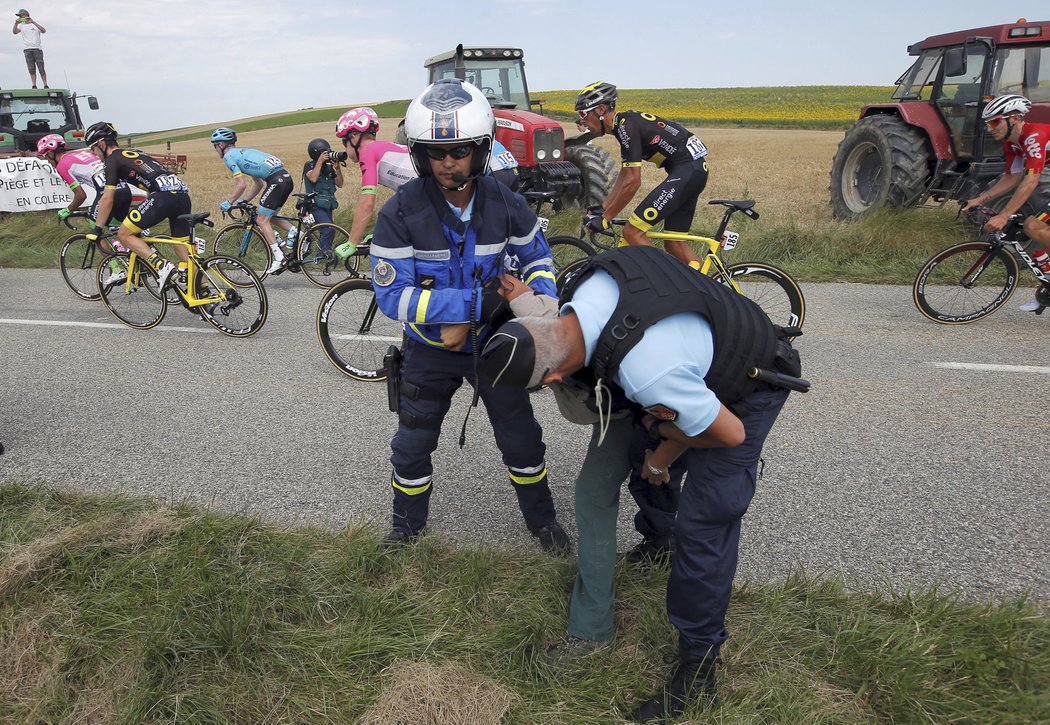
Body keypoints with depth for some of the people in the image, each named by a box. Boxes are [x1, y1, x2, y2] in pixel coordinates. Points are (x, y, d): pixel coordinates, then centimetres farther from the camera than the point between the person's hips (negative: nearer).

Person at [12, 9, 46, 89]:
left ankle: (45, 85, -2)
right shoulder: (21, 25, 13)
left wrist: (33, 22, -25)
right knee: (31, 69, 0)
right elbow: (15, 32, -2)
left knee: (41, 69, -6)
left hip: (37, 49, -3)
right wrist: (16, 24, -19)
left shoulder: (35, 24, 4)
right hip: (27, 50, 3)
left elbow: (44, 31, -15)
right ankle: (34, 86, 1)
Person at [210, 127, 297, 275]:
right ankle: (295, 232, 4)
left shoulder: (228, 156, 2)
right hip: (286, 178, 9)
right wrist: (245, 200, 28)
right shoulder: (243, 152, 29)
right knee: (267, 217, 21)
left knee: (262, 220, -2)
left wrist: (228, 202, 5)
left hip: (276, 181, -9)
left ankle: (279, 258, -8)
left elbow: (241, 185, -7)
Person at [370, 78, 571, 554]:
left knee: (521, 438, 11)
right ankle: (408, 519, 40)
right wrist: (476, 301, -34)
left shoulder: (504, 205, -15)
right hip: (431, 346, -1)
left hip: (491, 338, 1)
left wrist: (540, 295, -19)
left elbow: (536, 255, 3)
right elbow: (392, 296, -26)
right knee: (413, 444, 12)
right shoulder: (400, 213, -23)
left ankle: (541, 517, 36)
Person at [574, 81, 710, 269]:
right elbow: (624, 176, 22)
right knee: (673, 243, 15)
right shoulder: (626, 122, 18)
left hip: (685, 170, -10)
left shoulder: (626, 125, -13)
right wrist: (601, 210, 19)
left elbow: (632, 182, -18)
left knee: (632, 232, -12)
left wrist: (605, 218, -11)